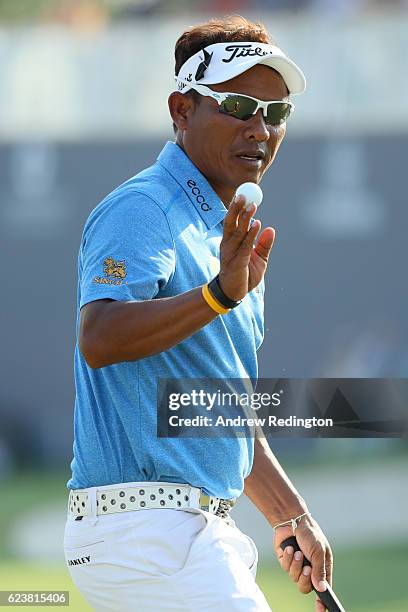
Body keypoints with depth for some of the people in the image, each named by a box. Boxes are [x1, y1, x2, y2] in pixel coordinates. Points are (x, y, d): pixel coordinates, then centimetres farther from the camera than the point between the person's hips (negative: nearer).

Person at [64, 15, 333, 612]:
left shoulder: (224, 234, 20)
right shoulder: (140, 210, -10)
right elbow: (97, 340, -28)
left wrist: (291, 516, 22)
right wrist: (219, 294, -40)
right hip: (143, 519, -10)